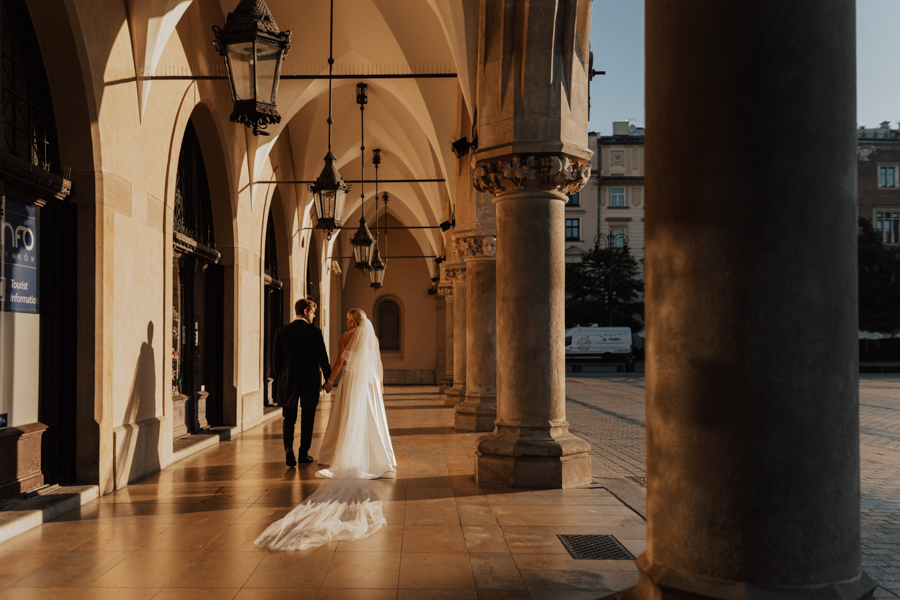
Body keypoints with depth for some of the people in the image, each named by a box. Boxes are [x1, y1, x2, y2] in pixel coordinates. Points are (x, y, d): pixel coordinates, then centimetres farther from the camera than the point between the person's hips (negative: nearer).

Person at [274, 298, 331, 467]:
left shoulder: (281, 331, 0)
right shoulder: (315, 332, -8)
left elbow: (277, 359, 3)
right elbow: (322, 358, -6)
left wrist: (279, 381, 14)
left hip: (288, 382, 2)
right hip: (310, 382, -2)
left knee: (289, 418, 10)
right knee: (307, 420, 11)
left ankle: (288, 448, -10)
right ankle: (303, 453, 16)